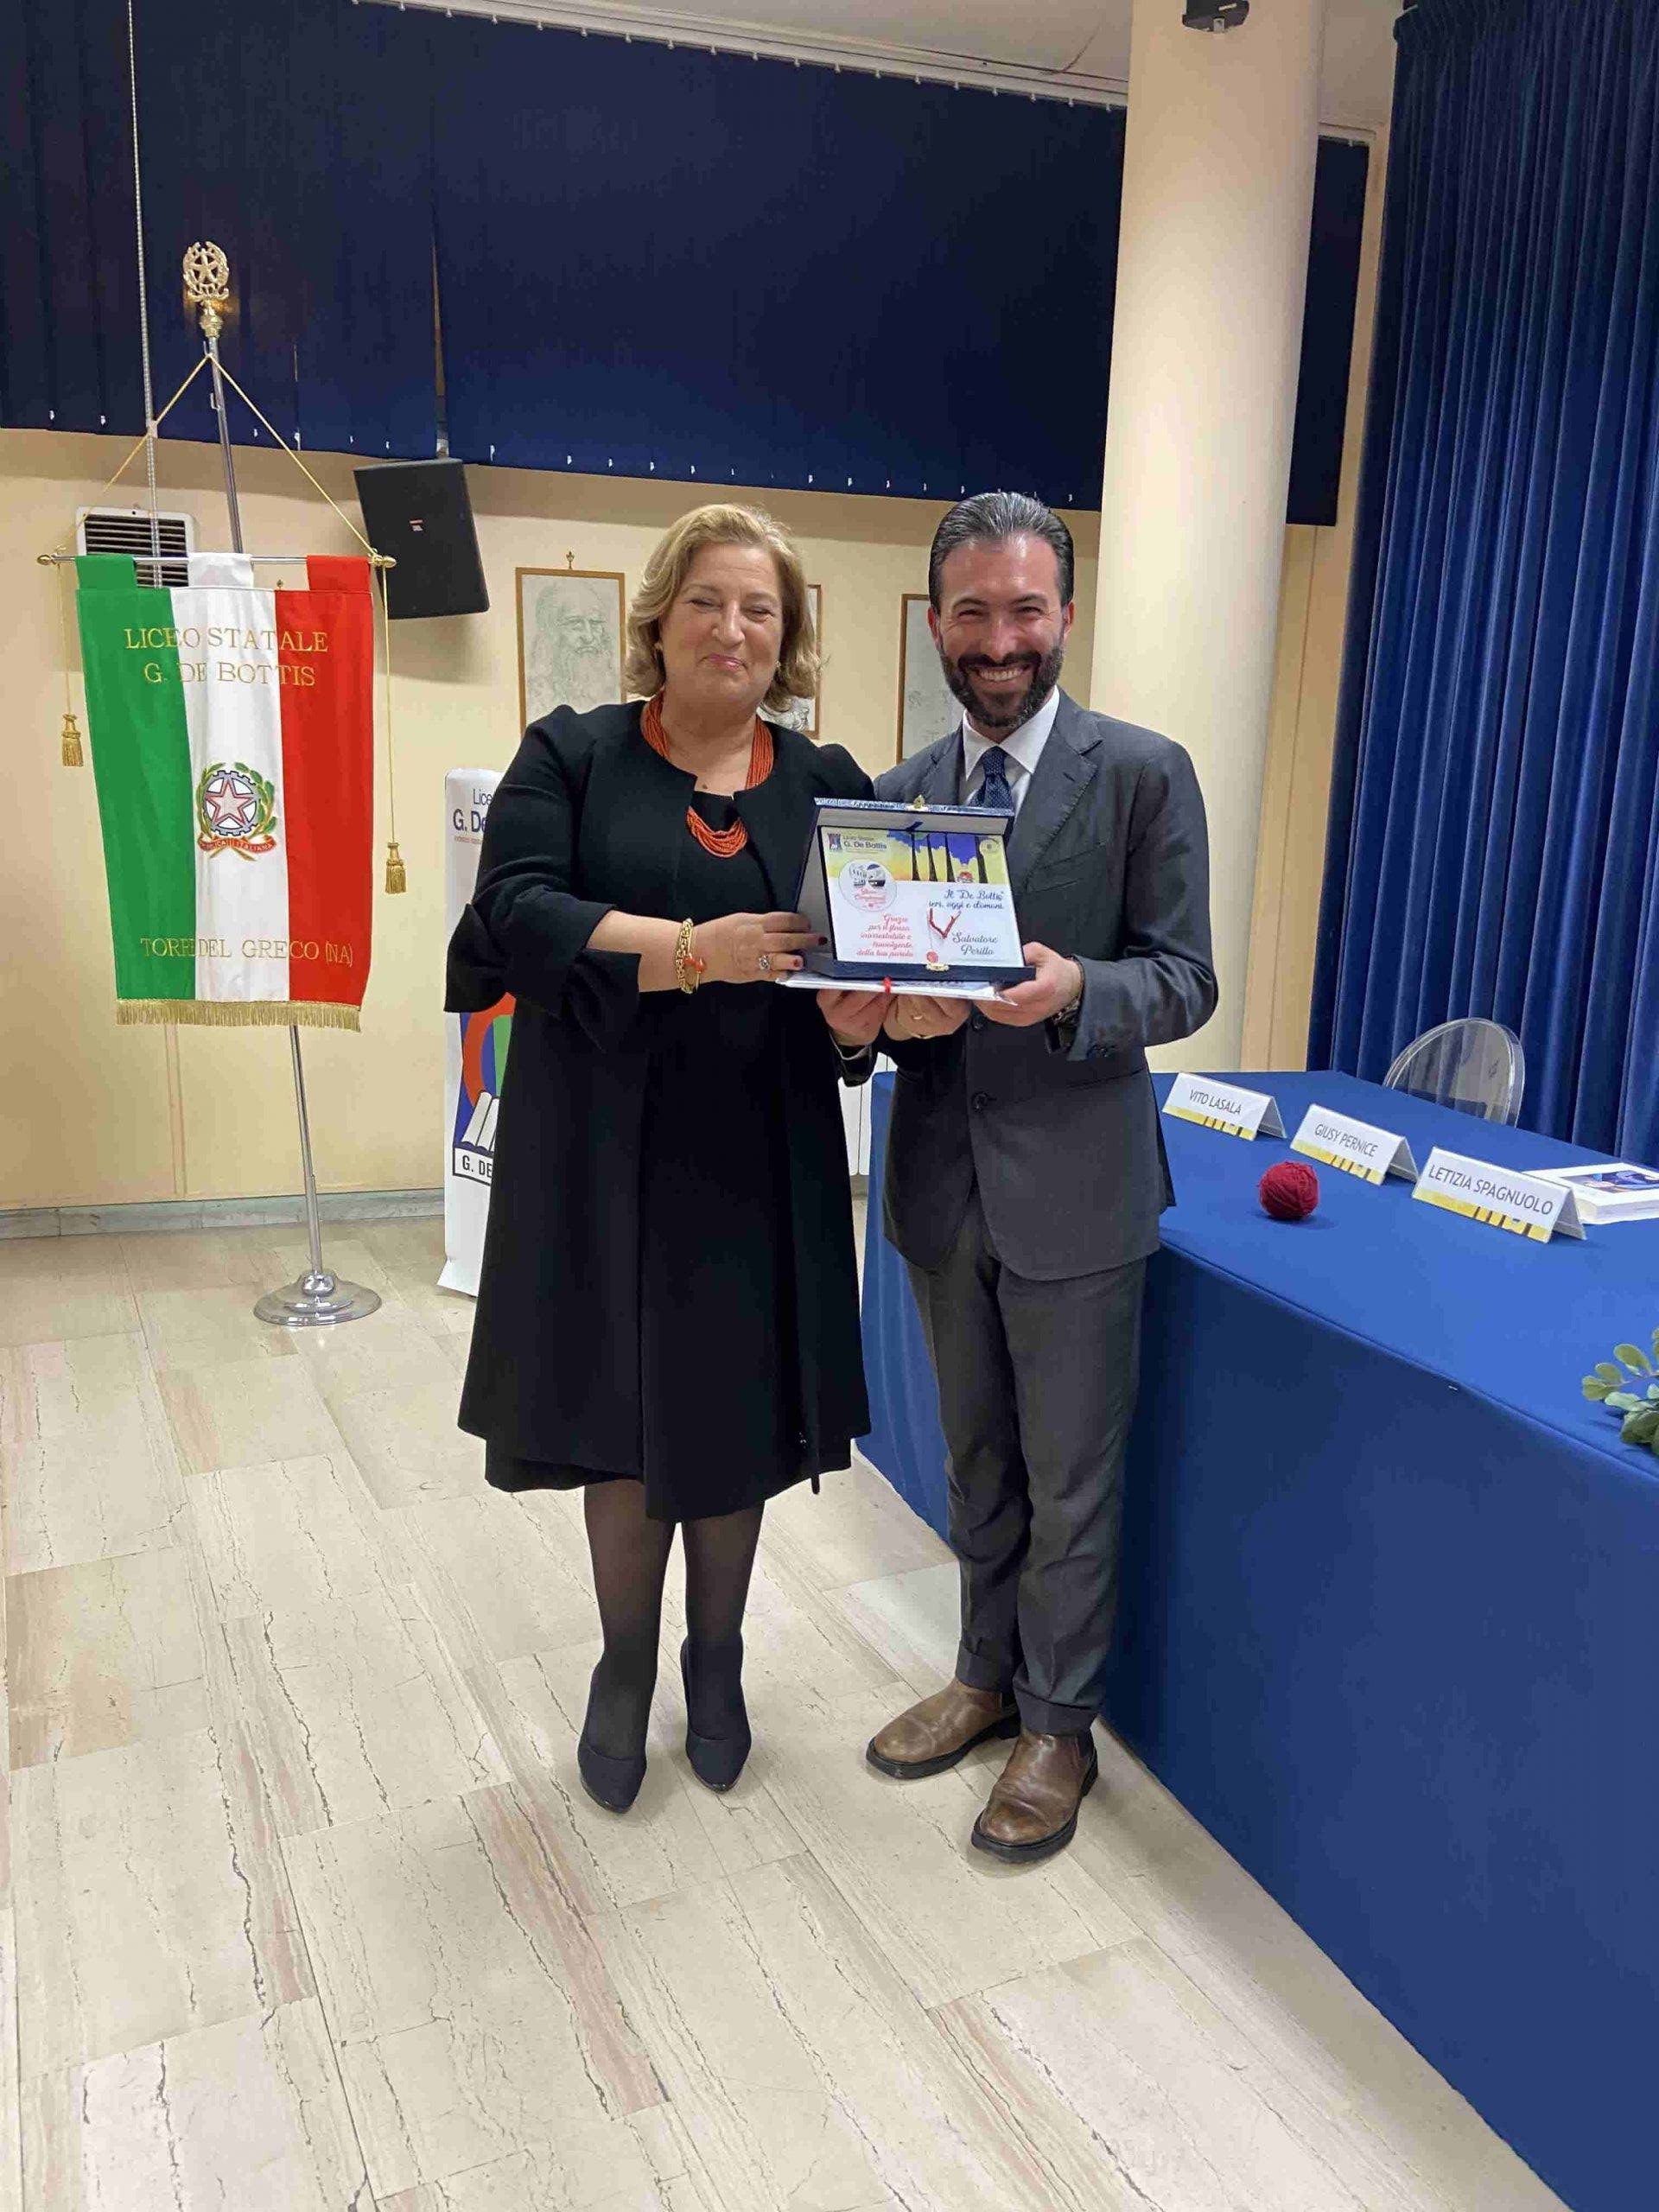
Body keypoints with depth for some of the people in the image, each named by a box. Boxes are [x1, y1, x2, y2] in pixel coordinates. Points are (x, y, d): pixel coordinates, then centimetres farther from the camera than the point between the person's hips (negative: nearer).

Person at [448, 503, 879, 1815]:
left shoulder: (827, 784, 7)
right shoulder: (571, 756, 1)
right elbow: (515, 913, -13)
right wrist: (694, 948, -25)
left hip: (759, 1164, 2)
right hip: (609, 1161, -1)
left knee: (738, 1418, 11)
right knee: (624, 1419, 9)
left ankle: (716, 1663, 34)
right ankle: (625, 1670, 32)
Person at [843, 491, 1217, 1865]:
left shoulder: (1143, 772, -7)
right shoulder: (899, 795, 7)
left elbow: (1184, 978, -9)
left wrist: (1073, 992, -29)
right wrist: (892, 1011, -15)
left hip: (1074, 1184, -4)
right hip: (944, 1181, 5)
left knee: (1071, 1480, 9)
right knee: (977, 1462, 20)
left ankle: (1060, 1726, 29)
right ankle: (989, 1677, 40)